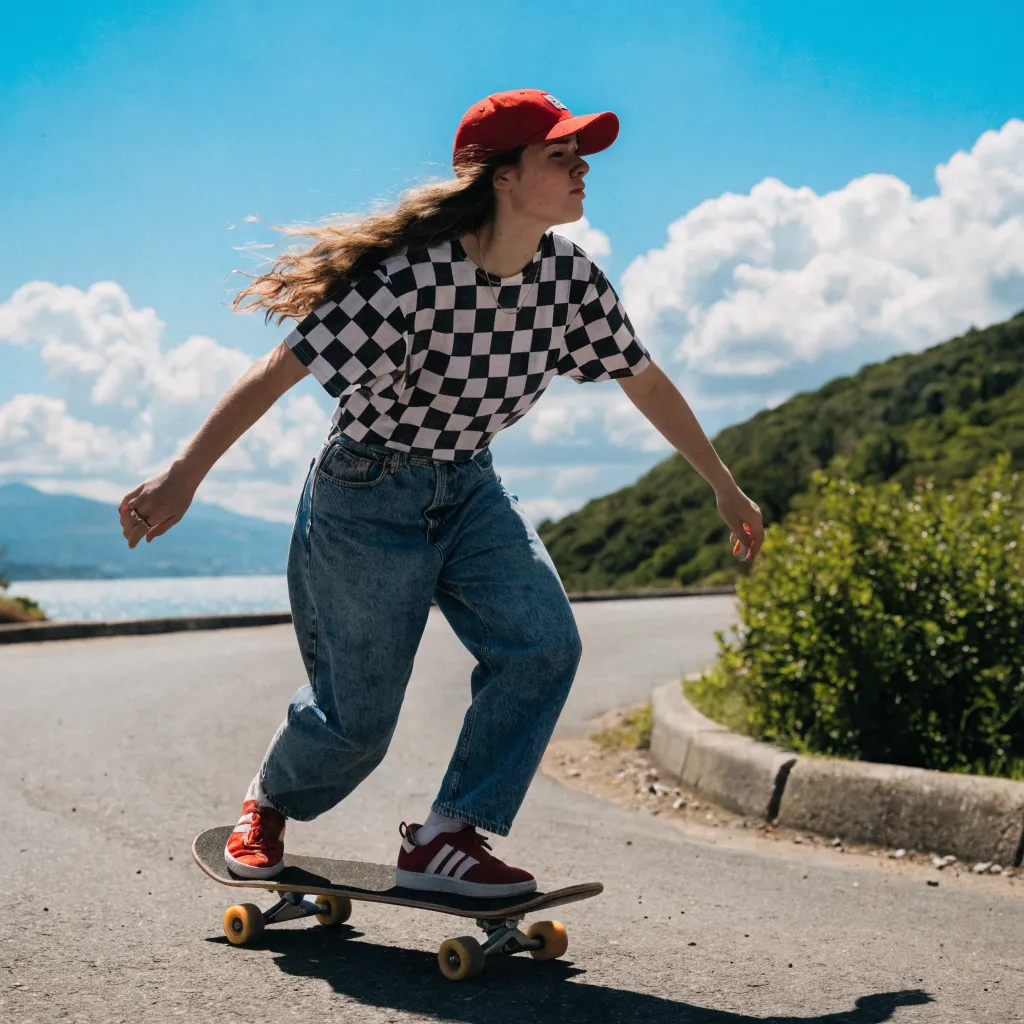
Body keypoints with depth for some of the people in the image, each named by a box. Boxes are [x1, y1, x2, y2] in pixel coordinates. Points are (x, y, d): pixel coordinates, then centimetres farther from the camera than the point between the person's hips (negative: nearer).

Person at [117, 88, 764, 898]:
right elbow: (278, 372, -26)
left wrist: (727, 490, 11)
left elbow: (647, 383, 3)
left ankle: (446, 839, -4)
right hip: (367, 496, -6)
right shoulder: (412, 273, -27)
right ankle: (268, 803, 36)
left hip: (469, 489, 6)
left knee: (544, 642, -16)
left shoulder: (570, 277, -9)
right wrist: (181, 480, -31)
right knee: (357, 717, 2)